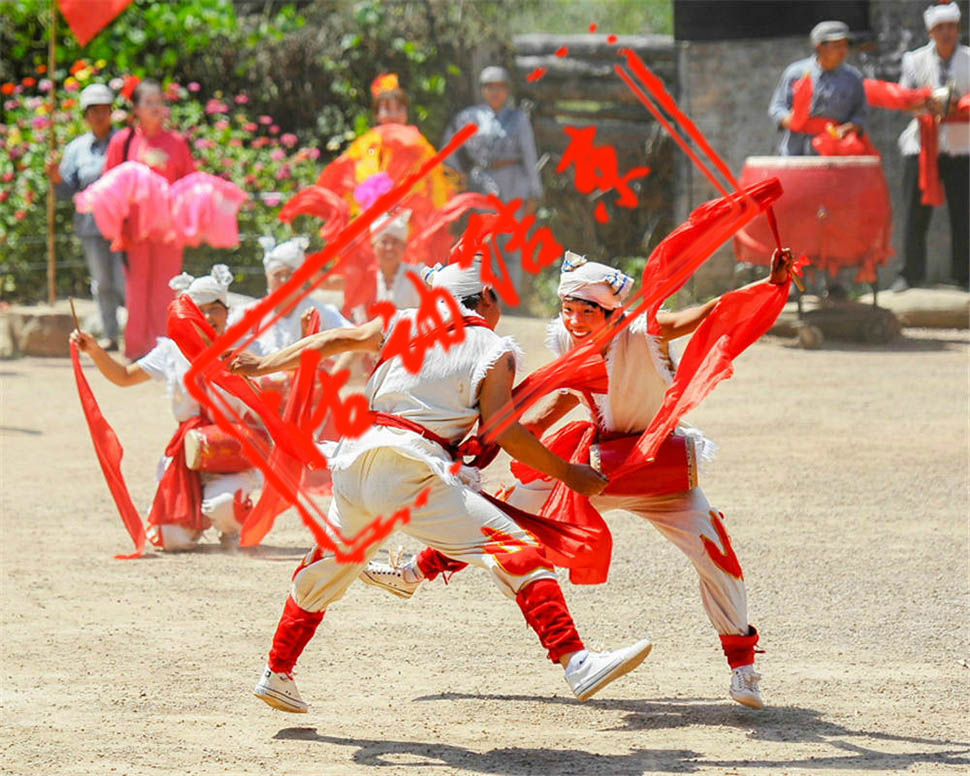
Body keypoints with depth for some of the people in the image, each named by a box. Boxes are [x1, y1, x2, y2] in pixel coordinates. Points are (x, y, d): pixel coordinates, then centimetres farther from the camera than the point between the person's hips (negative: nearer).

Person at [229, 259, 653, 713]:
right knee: (518, 551, -10)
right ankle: (577, 664, -24)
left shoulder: (407, 323, 20)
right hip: (412, 469, -6)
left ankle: (276, 675, 36)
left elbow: (336, 340, 20)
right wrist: (567, 474, 6)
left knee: (326, 567, 27)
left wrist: (263, 366, 29)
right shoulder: (495, 352, 7)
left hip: (354, 460, 6)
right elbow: (504, 432, -2)